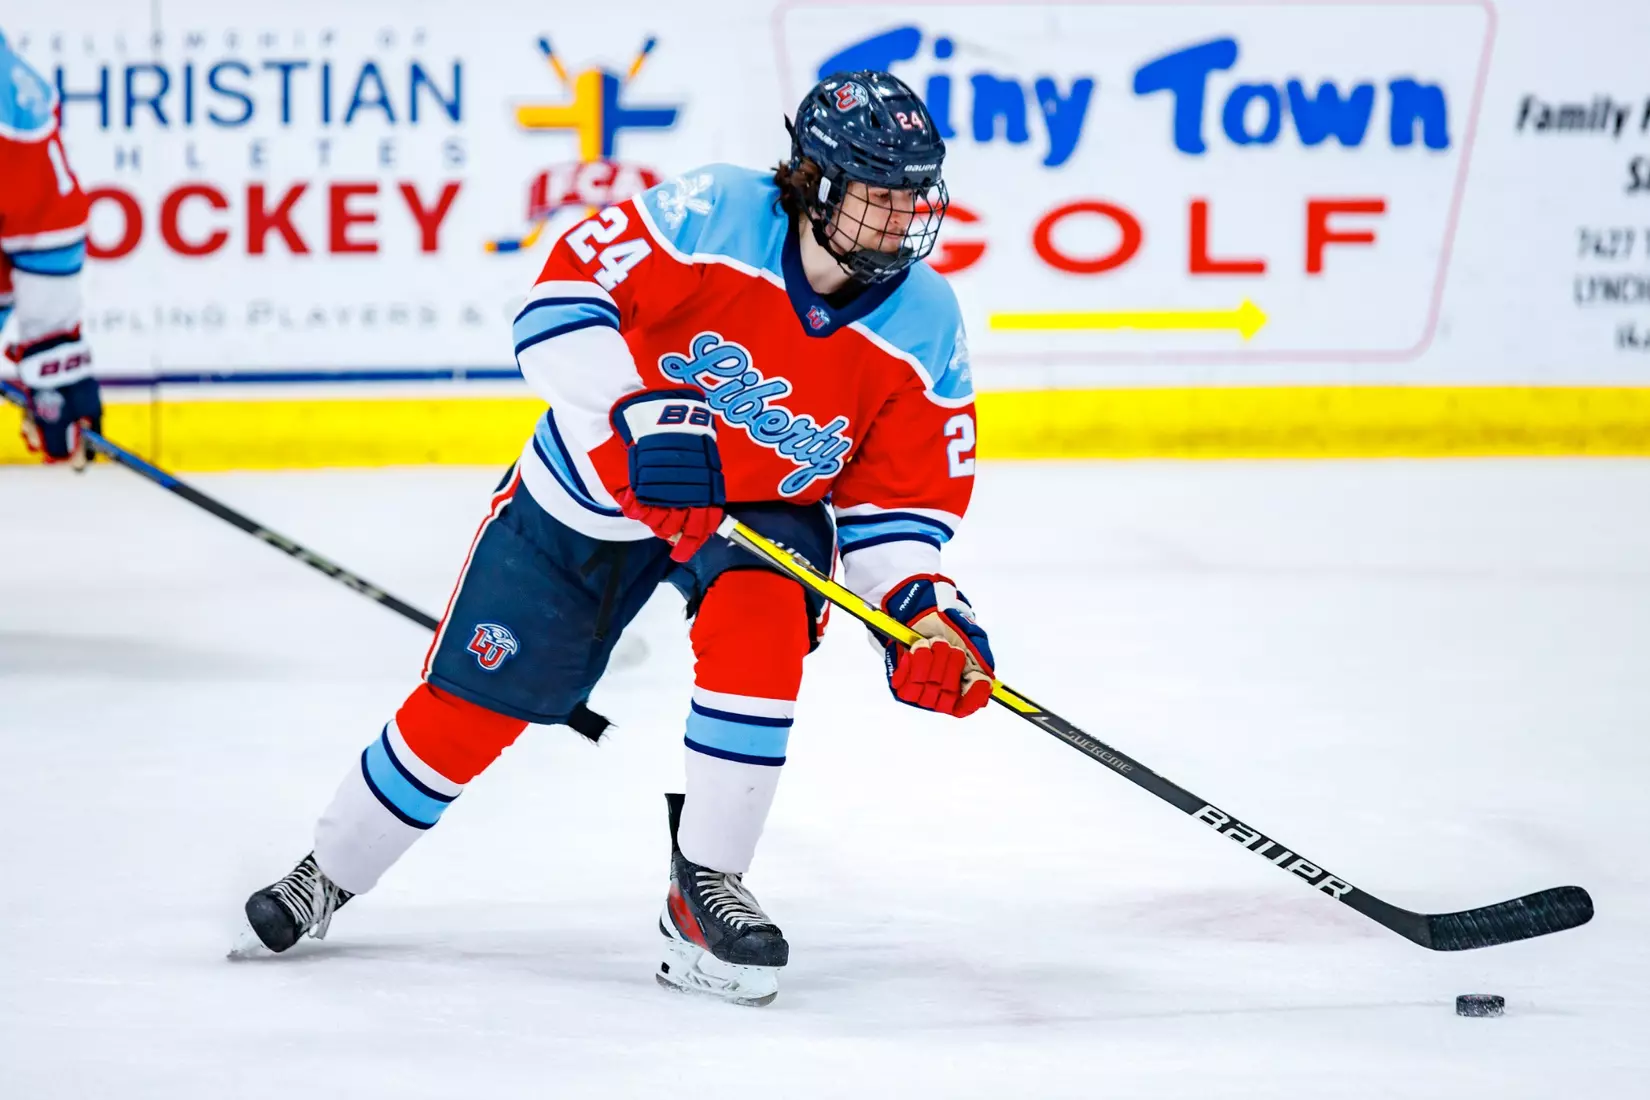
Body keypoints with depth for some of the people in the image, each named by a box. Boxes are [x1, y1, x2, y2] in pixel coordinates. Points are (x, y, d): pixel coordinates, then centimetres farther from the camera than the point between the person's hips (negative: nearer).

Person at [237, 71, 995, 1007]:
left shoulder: (924, 327, -17)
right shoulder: (712, 215, -27)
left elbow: (903, 496, -10)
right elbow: (562, 303, -27)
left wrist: (922, 605, -26)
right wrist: (639, 416, -38)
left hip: (765, 507, 1)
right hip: (595, 486, -1)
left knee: (758, 619, -33)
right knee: (470, 704, 3)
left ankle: (707, 886, -17)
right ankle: (330, 876, 29)